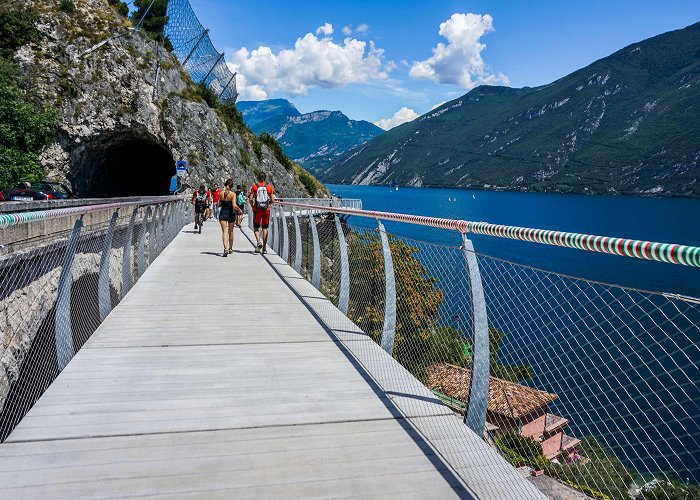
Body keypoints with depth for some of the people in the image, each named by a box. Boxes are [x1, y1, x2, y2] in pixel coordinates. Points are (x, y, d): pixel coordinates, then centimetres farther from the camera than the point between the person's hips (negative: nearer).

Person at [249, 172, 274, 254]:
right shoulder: (269, 187, 1)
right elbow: (272, 200, -1)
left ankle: (259, 242, -15)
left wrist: (252, 206, 9)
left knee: (256, 228, 10)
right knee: (265, 228, 9)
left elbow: (250, 199, -7)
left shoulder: (254, 186, -2)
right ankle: (264, 248, 8)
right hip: (266, 210, 1)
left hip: (257, 210, -1)